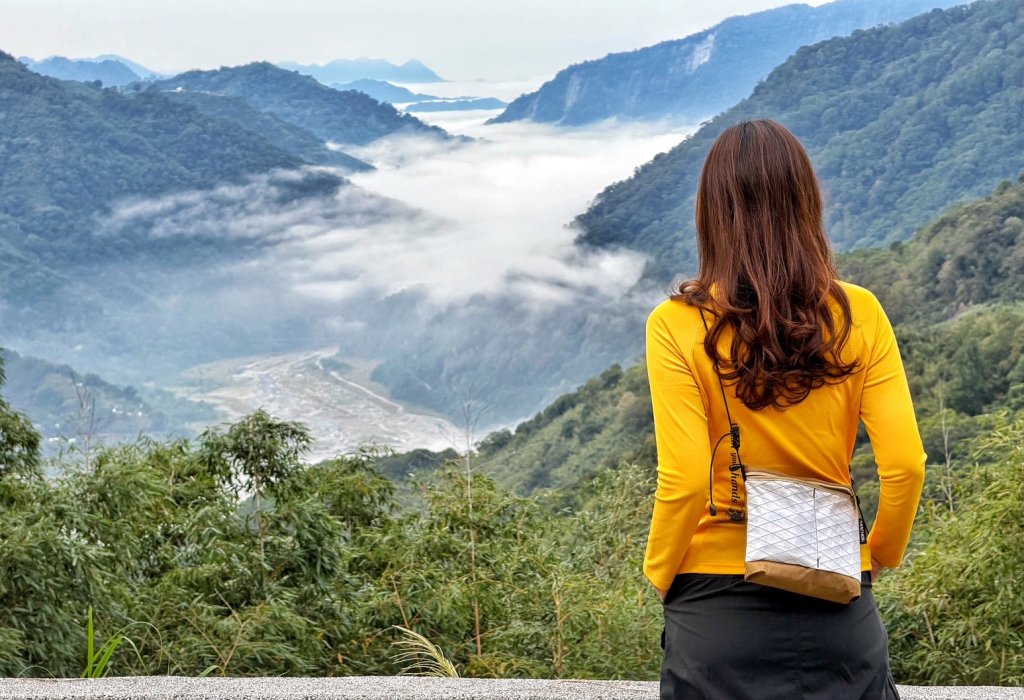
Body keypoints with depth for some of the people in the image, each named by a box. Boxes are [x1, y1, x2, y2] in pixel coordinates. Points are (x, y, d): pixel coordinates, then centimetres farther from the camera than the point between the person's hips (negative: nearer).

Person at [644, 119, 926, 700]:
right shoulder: (858, 313, -5)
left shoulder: (677, 326, -11)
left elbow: (684, 481, -16)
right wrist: (881, 555, 10)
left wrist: (660, 573, 2)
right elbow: (905, 464, -8)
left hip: (717, 603, -1)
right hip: (838, 608, 2)